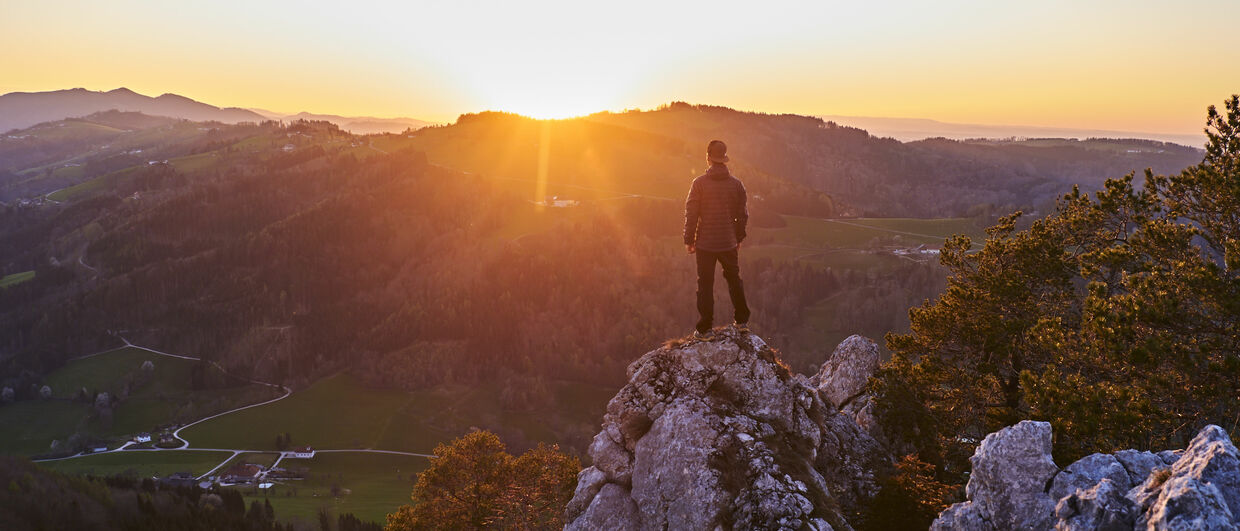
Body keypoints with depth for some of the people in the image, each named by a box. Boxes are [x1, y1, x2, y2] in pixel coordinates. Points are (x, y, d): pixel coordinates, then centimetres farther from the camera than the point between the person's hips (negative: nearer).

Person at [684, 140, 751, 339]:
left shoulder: (699, 183, -11)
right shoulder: (736, 184, -2)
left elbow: (691, 213, -9)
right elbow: (742, 214, 5)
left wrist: (689, 240, 1)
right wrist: (739, 237, 18)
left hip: (705, 243, -2)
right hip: (728, 243, 3)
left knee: (705, 284, 5)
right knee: (734, 280, 19)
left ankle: (704, 328, 9)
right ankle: (742, 321, 27)